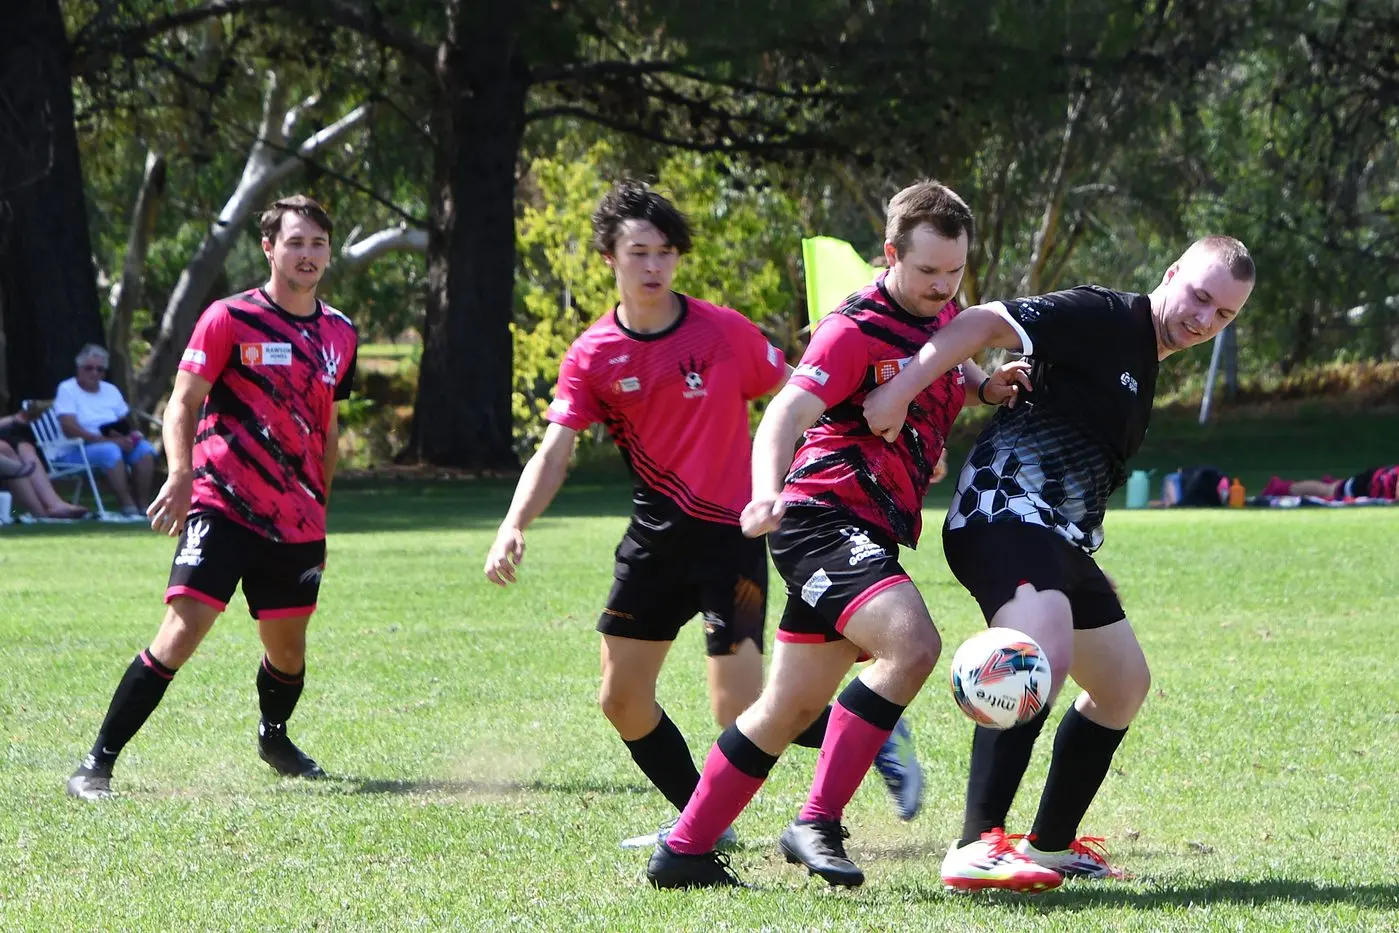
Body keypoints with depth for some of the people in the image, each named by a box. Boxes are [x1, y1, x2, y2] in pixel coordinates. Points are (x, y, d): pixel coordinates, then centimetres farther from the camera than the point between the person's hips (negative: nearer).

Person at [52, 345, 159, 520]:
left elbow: (126, 423, 15)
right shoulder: (67, 390, -2)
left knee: (145, 448, -20)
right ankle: (128, 508, -39)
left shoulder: (111, 391, 19)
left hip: (113, 444, 6)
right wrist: (108, 440, -23)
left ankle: (143, 506, -25)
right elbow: (70, 429, -15)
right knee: (110, 451, -37)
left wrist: (129, 436, -12)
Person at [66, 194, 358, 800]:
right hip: (223, 506, -5)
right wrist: (181, 475, -22)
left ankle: (274, 739, 42)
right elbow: (182, 404, -7)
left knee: (288, 649, 11)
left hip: (297, 522, 5)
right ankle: (96, 765, -14)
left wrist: (320, 511, 24)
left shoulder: (340, 334, 12)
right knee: (185, 627, -17)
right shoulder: (230, 319, -4)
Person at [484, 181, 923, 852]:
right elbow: (554, 451, -10)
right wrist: (513, 526, -26)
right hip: (656, 534, 5)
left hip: (731, 532, -4)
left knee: (740, 713, -14)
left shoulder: (726, 332, -8)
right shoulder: (594, 355, -2)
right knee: (621, 700, 5)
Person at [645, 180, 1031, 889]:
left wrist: (986, 384, 13)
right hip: (824, 511, -9)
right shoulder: (857, 328, -13)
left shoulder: (944, 316, 13)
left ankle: (683, 850, 20)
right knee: (911, 644, -28)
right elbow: (787, 413, -23)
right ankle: (816, 823, -25)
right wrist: (767, 490, -42)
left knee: (791, 707, 12)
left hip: (869, 533, 9)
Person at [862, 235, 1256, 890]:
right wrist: (899, 391, -27)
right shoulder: (1104, 317, -10)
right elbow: (985, 323, -18)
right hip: (1006, 515, -11)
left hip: (1061, 540, 11)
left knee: (1123, 687, 19)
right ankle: (975, 850, -35)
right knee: (1045, 657, -32)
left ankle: (1051, 843, 29)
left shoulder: (1147, 363, 20)